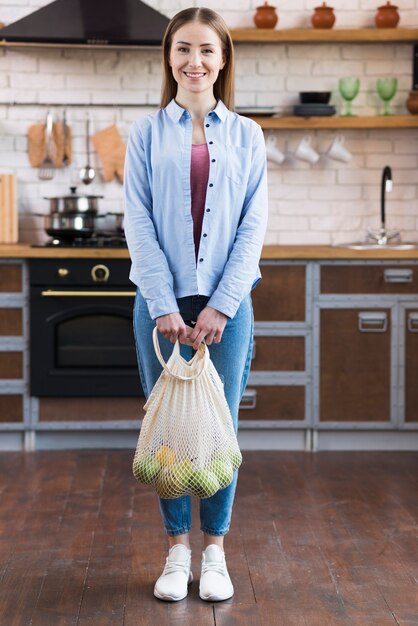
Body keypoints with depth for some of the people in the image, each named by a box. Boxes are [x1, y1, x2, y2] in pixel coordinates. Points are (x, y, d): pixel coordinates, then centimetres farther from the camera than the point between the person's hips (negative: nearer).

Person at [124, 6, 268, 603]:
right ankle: (177, 551, 17)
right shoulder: (147, 133, 4)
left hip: (226, 301, 0)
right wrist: (165, 306, -12)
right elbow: (139, 224, -2)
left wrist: (221, 305, -10)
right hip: (162, 300, 0)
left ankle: (215, 552, 17)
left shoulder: (245, 135, 6)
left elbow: (253, 225, 0)